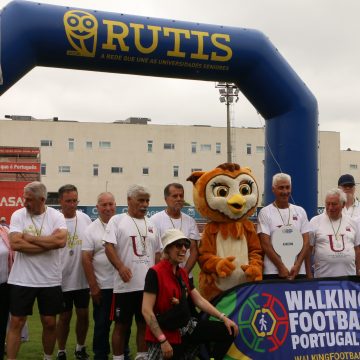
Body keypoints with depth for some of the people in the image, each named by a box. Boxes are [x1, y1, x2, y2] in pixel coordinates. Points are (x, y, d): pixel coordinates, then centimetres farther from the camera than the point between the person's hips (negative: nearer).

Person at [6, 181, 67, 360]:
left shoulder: (56, 216, -5)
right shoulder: (18, 215, -4)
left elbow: (61, 241, -22)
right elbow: (15, 244, -17)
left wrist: (29, 238, -16)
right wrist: (48, 242, -17)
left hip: (50, 280, 1)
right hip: (21, 280, 0)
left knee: (50, 323, 12)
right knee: (16, 322, 5)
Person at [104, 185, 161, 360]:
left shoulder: (150, 224, 15)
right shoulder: (117, 220, -2)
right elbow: (109, 246, -11)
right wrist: (121, 267, -24)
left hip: (148, 284, 5)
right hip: (126, 284, -5)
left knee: (145, 323, 12)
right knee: (122, 324, 4)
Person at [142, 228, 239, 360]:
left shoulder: (183, 273, 9)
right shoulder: (155, 273, -18)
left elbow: (199, 300, 10)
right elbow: (146, 310, -22)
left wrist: (223, 318, 1)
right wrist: (163, 340, -23)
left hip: (187, 326, 8)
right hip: (167, 333, -8)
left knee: (229, 331, 2)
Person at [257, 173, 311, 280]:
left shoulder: (300, 211, 9)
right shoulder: (265, 212, -1)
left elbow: (306, 242, 6)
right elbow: (265, 244, -6)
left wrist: (297, 265, -6)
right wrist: (281, 267, -11)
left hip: (299, 271, 3)